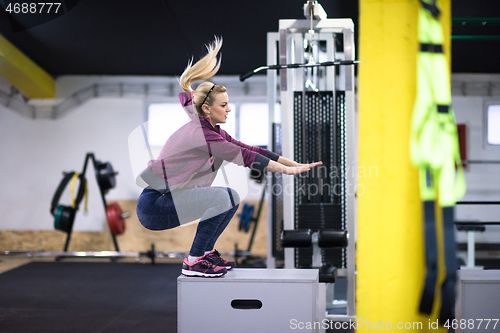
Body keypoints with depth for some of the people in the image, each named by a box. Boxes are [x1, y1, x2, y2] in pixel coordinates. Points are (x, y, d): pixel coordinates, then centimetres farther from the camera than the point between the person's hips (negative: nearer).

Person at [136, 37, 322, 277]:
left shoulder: (212, 131, 8)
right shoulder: (199, 134, -20)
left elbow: (250, 149, 7)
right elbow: (245, 157, -21)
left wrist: (297, 165, 3)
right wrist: (287, 170, -16)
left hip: (168, 200, 9)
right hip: (153, 206, -9)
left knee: (231, 197, 11)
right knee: (221, 197, -24)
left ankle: (205, 253, 15)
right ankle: (193, 262, -12)